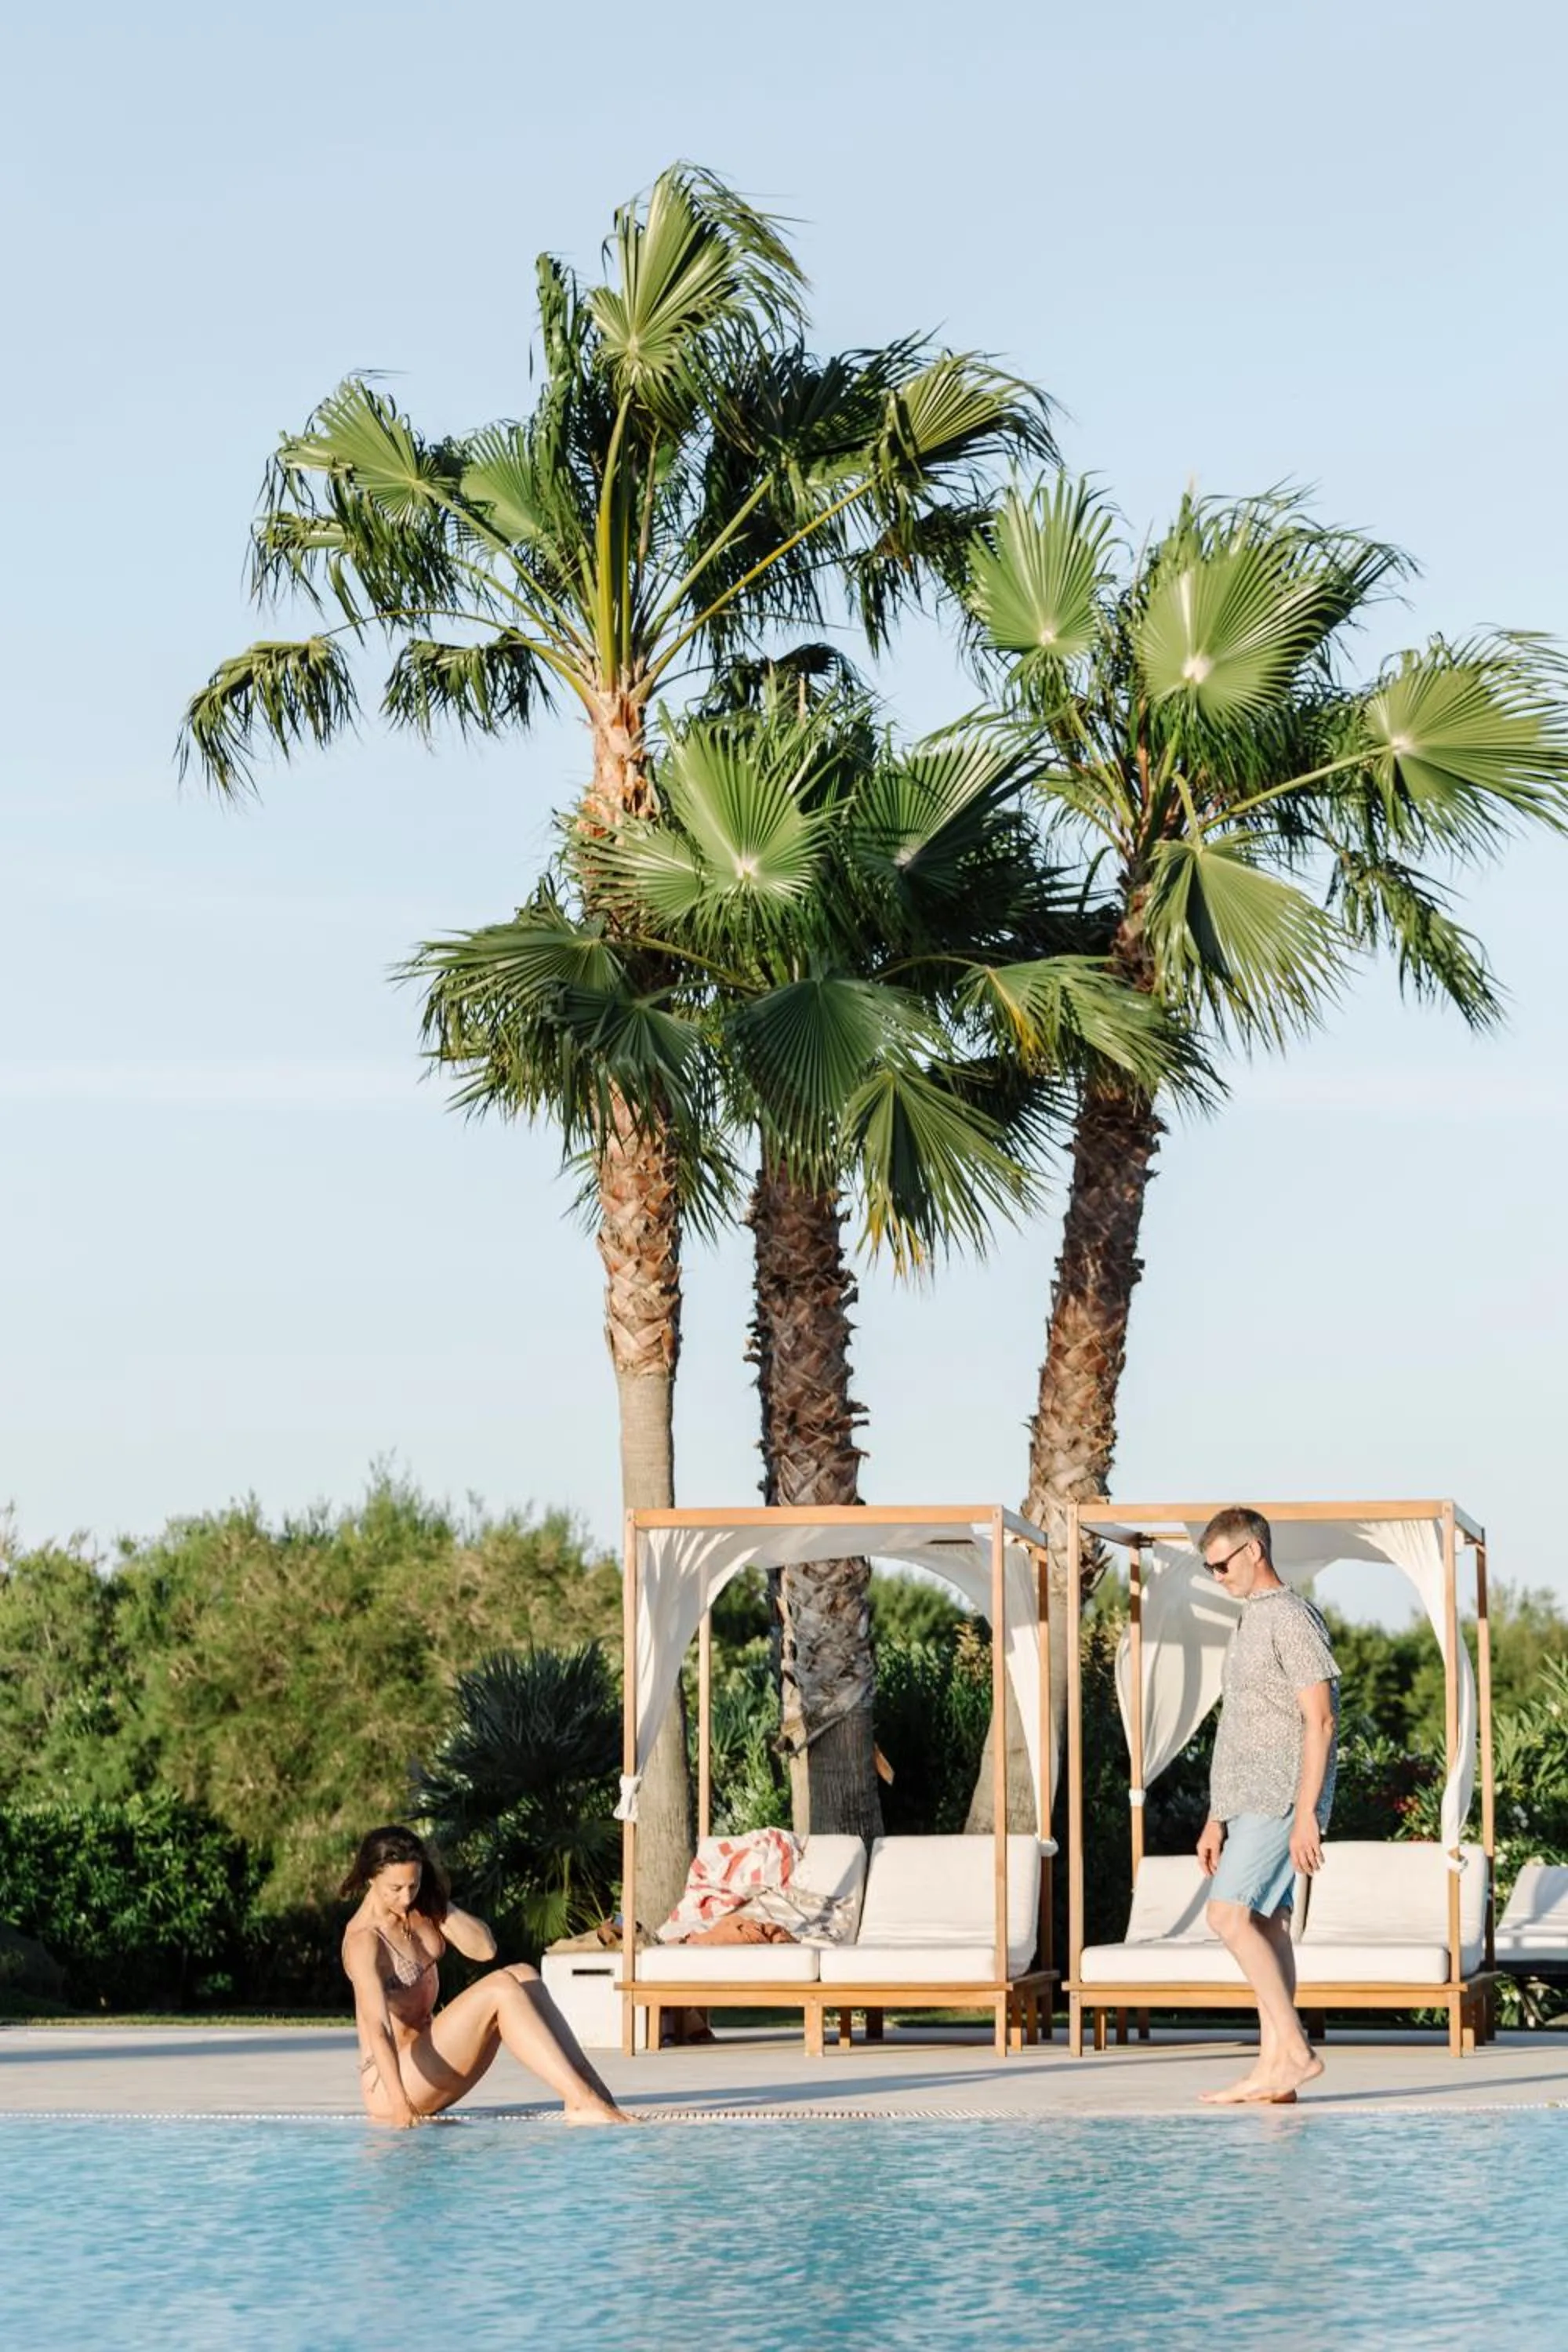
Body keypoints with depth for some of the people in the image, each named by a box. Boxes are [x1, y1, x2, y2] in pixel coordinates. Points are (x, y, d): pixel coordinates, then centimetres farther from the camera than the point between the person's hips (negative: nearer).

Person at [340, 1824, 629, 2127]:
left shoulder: (421, 1912, 8)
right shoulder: (363, 1941, -18)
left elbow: (484, 1949, 0)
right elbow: (377, 2026, -31)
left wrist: (441, 1904, -10)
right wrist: (399, 2103, -43)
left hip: (426, 2053, 9)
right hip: (388, 2083, -9)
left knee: (522, 1977, -7)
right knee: (499, 1989, -23)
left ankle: (600, 2099, -19)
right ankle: (583, 2103, -31)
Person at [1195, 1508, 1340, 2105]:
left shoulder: (1292, 1619, -10)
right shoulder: (1250, 1624, 20)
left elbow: (1319, 1721, -16)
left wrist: (1306, 1815, -22)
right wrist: (1216, 1818, 21)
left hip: (1280, 1800, -10)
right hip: (1251, 1804, 10)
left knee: (1230, 1915, -16)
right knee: (1265, 1926, 5)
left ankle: (1294, 2049, -14)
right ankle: (1273, 2070, 4)